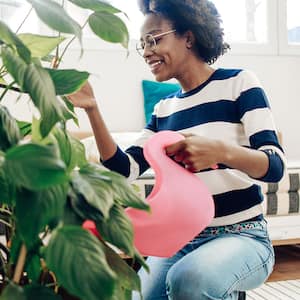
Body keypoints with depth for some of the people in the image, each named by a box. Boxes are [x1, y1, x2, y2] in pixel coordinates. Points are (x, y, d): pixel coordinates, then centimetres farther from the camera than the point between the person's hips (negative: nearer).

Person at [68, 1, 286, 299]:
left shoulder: (238, 82, -5)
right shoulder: (164, 109, 10)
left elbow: (275, 166, -14)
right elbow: (125, 169, 3)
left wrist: (222, 151, -34)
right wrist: (92, 111, -8)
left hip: (242, 237, -4)